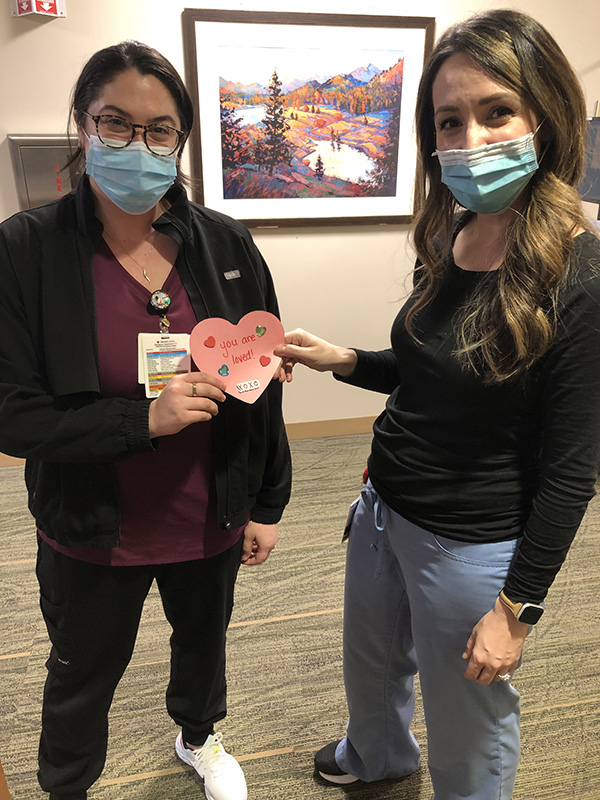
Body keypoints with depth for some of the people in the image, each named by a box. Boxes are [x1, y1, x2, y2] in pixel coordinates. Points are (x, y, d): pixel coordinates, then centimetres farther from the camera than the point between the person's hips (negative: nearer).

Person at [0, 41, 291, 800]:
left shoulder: (225, 243, -9)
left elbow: (261, 387, -3)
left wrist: (268, 505, 0)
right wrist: (146, 419, -28)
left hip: (212, 517, 3)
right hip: (91, 532, -2)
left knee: (204, 639, 28)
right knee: (82, 675, 22)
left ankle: (199, 736, 63)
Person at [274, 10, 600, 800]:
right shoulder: (447, 239, -2)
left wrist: (518, 608, -13)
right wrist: (342, 360, -4)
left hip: (472, 545, -7)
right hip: (385, 507, 7)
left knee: (467, 731, 19)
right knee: (369, 664, 31)